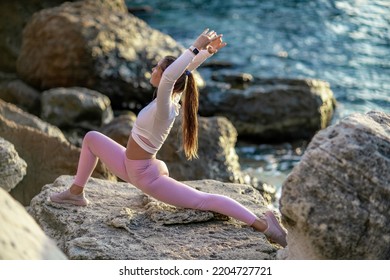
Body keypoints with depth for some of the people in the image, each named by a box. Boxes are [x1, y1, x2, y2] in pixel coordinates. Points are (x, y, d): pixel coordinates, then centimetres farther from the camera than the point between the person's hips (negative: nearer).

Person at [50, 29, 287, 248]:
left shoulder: (164, 108, -30)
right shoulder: (172, 97, -3)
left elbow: (169, 76, -49)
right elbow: (185, 70, 12)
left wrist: (198, 48, -44)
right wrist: (208, 51, 1)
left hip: (145, 176, -10)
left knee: (203, 201, -10)